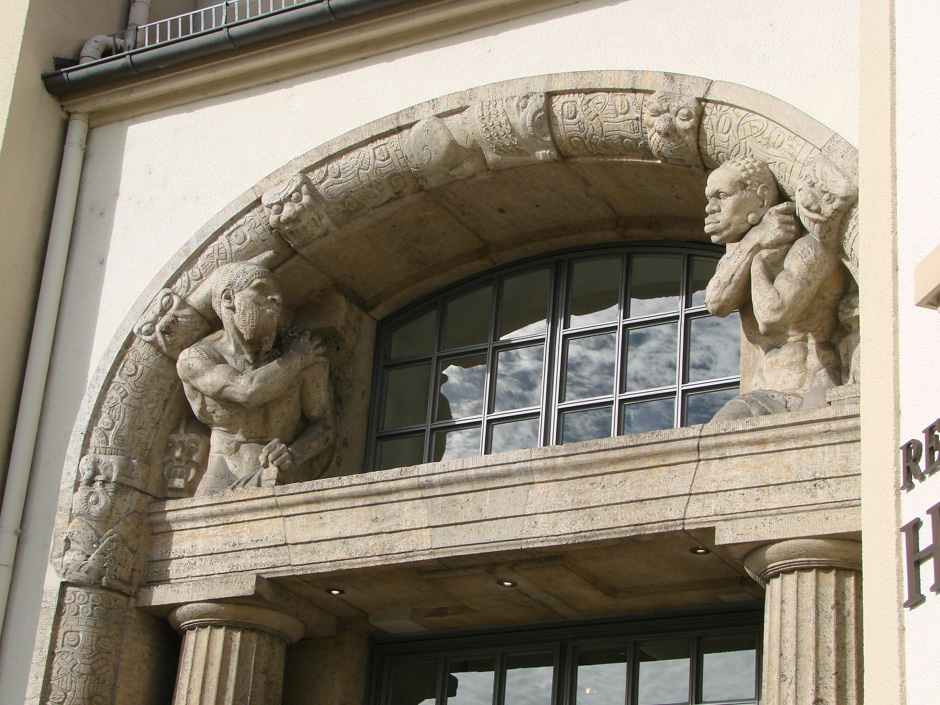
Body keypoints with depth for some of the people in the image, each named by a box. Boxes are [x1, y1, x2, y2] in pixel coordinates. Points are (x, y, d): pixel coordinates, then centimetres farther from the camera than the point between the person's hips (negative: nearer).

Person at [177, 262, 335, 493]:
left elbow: (323, 422, 3)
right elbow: (249, 392, -19)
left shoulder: (307, 350, 0)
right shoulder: (195, 359, -3)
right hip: (223, 480, 0)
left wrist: (294, 455, -18)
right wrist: (295, 360, -6)